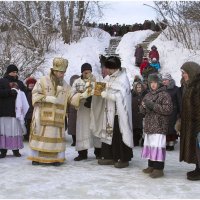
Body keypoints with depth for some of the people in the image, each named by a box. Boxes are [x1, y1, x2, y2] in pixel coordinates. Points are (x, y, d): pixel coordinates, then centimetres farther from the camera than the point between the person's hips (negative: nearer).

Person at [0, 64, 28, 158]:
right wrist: (10, 91, -14)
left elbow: (25, 93, 11)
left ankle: (16, 149, 2)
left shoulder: (20, 83, 20)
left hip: (17, 110, 3)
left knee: (16, 129, -2)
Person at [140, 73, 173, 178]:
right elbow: (142, 110, 20)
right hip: (149, 126, 7)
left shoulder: (164, 95, -5)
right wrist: (143, 106, -5)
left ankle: (159, 168, -7)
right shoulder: (148, 95, 17)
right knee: (149, 145, 10)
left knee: (158, 146, -11)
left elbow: (168, 109, -16)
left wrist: (153, 105, -18)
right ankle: (151, 166, 20)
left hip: (159, 127, -7)